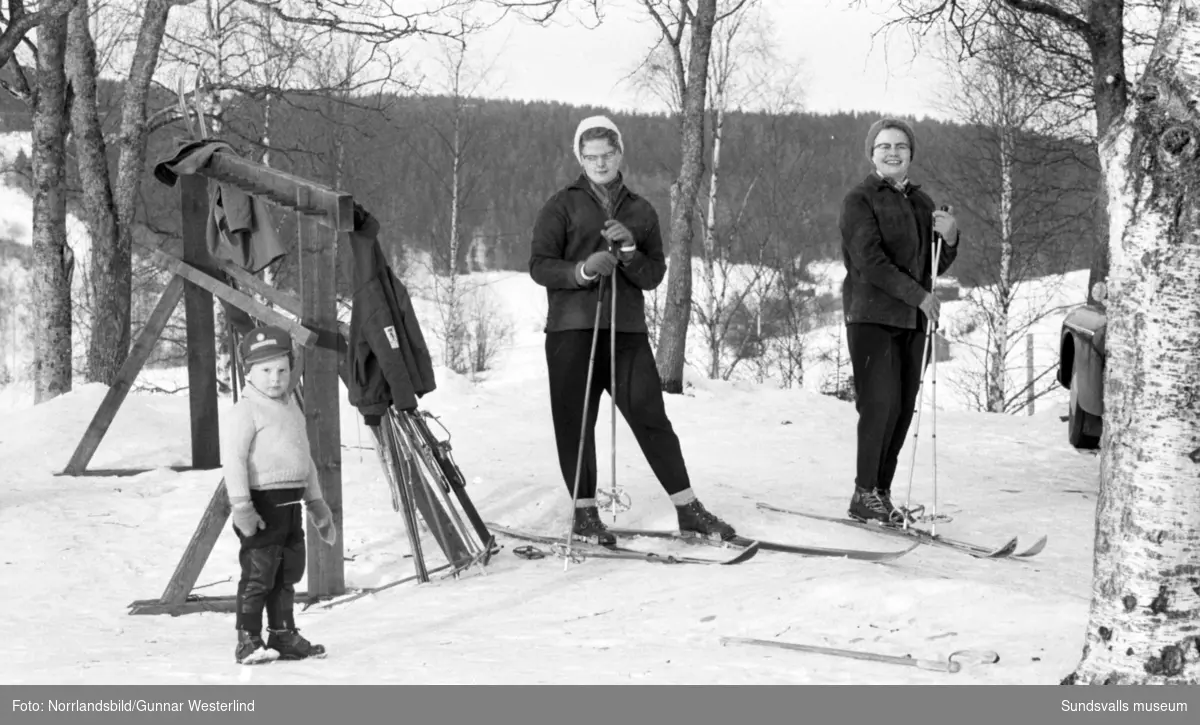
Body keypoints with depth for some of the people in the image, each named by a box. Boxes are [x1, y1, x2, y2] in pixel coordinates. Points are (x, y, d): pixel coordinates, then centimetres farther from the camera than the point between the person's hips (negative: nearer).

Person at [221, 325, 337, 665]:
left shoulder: (293, 409, 17)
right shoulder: (246, 411, -9)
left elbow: (305, 458, 26)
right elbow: (233, 458, -18)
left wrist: (317, 504, 26)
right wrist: (241, 505, -24)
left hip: (291, 503, 8)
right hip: (262, 502, -8)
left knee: (287, 574, 13)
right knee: (258, 574, -7)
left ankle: (283, 636, 23)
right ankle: (248, 641, -1)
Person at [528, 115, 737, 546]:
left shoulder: (641, 212, 15)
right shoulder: (562, 206, 5)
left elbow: (654, 275, 9)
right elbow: (539, 265, -2)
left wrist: (628, 251, -10)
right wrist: (582, 270, -19)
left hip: (628, 332, 2)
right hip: (572, 331, -2)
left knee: (651, 418, -1)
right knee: (575, 425, 1)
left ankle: (688, 510, 3)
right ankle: (585, 513, 13)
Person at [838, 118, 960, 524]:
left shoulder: (921, 202, 18)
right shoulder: (860, 200, -3)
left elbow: (936, 266, 17)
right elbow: (870, 261, -13)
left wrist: (950, 238, -4)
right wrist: (918, 294, -15)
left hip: (913, 321, 6)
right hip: (871, 317, -6)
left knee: (903, 408, 4)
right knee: (880, 403, -12)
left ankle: (880, 493, 12)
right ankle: (864, 495, -4)